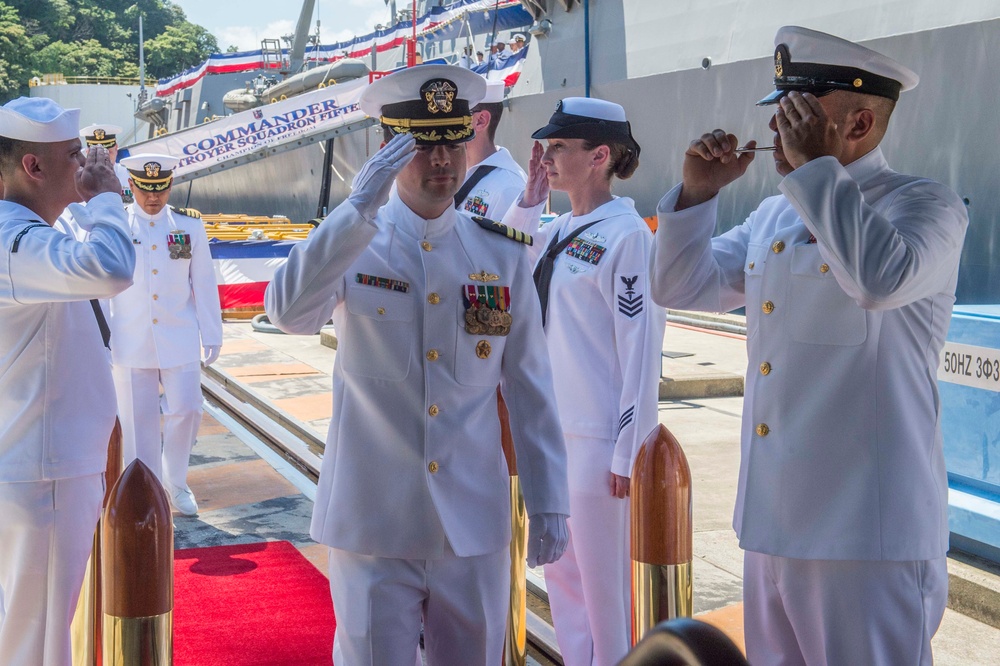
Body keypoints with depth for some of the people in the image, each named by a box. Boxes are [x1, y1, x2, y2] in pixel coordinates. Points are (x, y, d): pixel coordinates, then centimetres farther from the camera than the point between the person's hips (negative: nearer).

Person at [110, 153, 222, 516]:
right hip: (131, 344, -1)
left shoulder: (190, 226, 1)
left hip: (180, 340, 1)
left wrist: (211, 335, 5)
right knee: (138, 421, 5)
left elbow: (204, 284, 4)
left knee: (187, 411, 0)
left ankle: (176, 482, 23)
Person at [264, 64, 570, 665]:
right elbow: (288, 311, -24)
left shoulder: (503, 252, 2)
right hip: (372, 521, -2)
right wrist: (360, 207, -30)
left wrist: (549, 503, 4)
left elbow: (531, 386, 5)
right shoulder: (349, 243, -3)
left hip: (475, 521, 2)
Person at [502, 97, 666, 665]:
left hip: (598, 436, -8)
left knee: (602, 581, 4)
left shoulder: (626, 234, -15)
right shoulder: (558, 230, 8)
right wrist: (529, 202, 2)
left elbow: (641, 350, -16)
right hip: (552, 427, 8)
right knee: (561, 572, 18)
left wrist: (627, 452, -15)